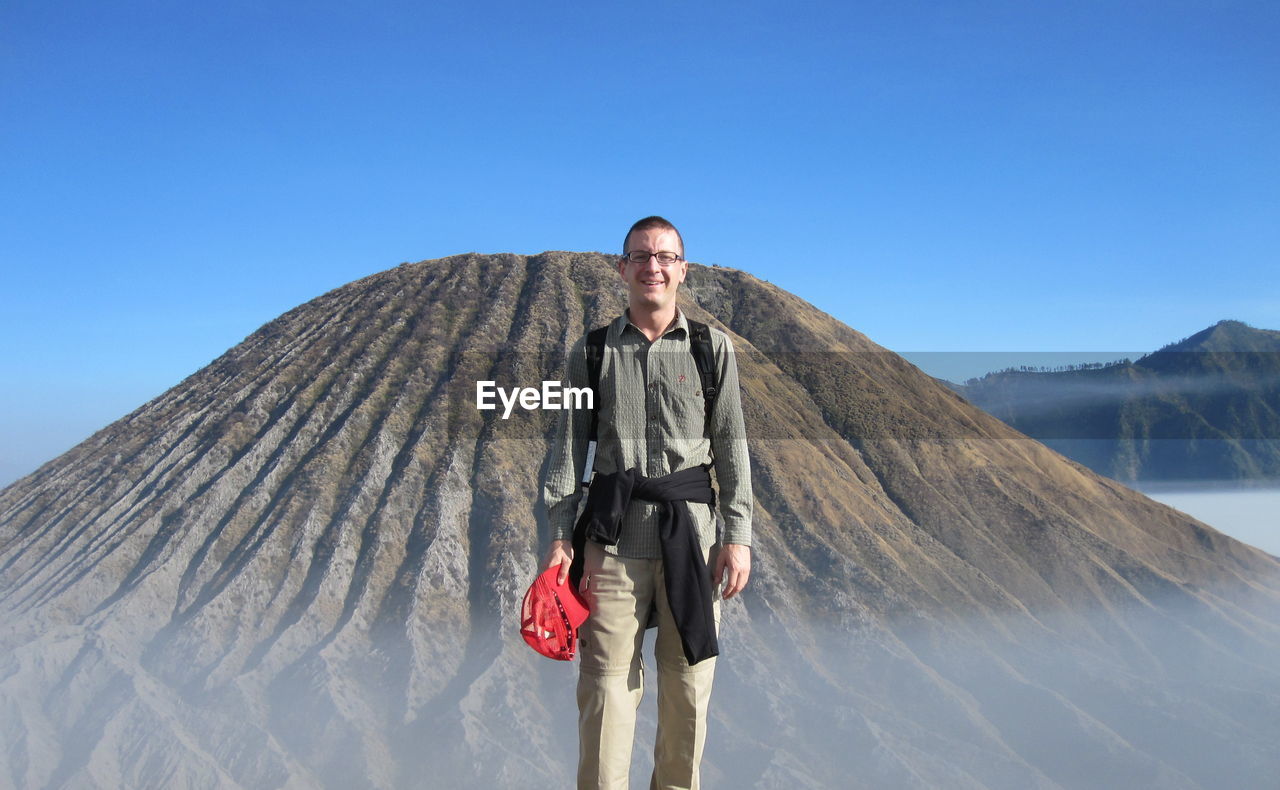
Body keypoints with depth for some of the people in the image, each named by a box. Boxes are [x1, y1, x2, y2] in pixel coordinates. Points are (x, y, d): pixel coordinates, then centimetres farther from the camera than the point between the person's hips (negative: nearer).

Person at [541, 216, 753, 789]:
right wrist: (561, 535, -5)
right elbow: (568, 449, 5)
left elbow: (731, 447, 6)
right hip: (614, 538, 0)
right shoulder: (591, 353, 8)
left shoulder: (713, 348, 8)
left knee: (688, 686, 7)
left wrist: (738, 534, -1)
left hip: (692, 535, 1)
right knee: (606, 684, 0)